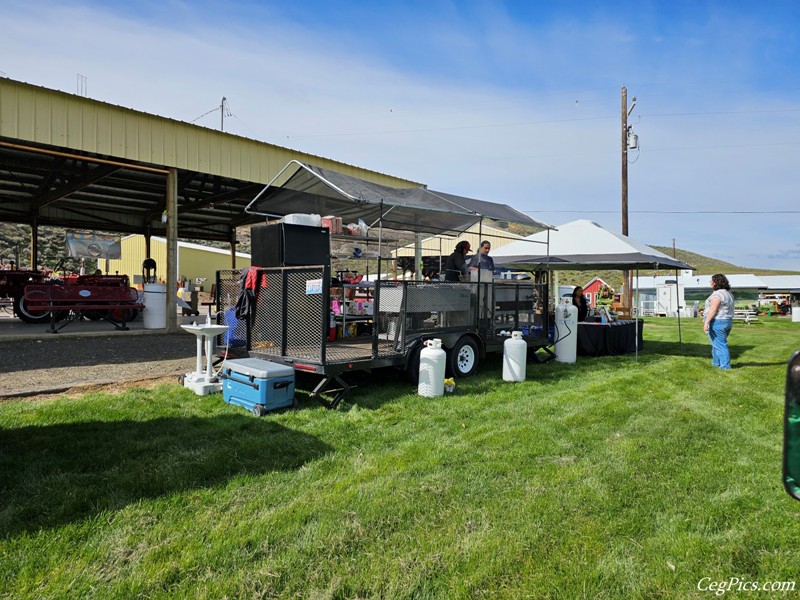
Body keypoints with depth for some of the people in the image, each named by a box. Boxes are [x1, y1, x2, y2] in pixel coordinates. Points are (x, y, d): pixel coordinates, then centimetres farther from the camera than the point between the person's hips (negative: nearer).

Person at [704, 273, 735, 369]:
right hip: (727, 322, 10)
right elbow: (728, 310, 17)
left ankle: (725, 366, 0)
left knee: (720, 345, -4)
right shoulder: (728, 293, 13)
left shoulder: (717, 294, -18)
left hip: (717, 322, -10)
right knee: (716, 343, 20)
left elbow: (713, 309, -25)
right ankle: (716, 363, 29)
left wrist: (706, 322, -26)